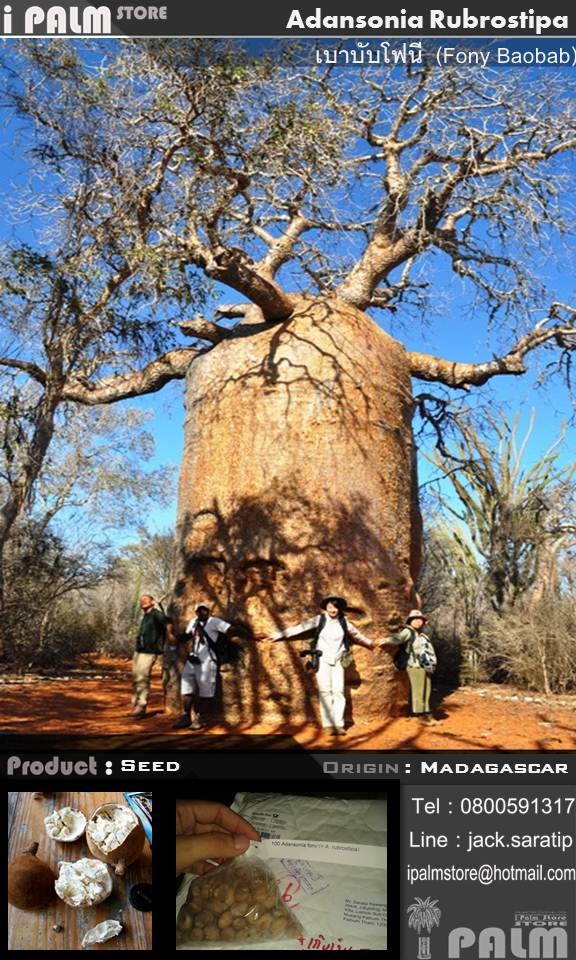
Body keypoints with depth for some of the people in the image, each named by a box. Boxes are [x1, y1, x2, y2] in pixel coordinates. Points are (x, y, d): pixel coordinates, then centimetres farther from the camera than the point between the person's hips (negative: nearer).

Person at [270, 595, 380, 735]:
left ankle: (339, 724, 2)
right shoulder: (320, 619, -7)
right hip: (322, 659, -2)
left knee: (338, 691, -3)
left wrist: (369, 643, 33)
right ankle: (328, 724, -3)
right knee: (325, 691, -6)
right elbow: (300, 627, -9)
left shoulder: (344, 622, 2)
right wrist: (279, 634, -13)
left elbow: (356, 634, 19)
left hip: (338, 661, 2)